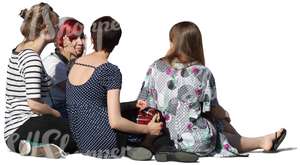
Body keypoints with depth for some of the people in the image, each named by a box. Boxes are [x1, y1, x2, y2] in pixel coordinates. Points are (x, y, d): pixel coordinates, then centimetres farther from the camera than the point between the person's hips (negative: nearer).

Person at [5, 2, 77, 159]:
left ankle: (36, 147, -6)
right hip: (23, 129, -10)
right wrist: (58, 114, -5)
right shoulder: (31, 58, -17)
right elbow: (34, 104, -23)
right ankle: (39, 148, -17)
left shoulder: (19, 51, 13)